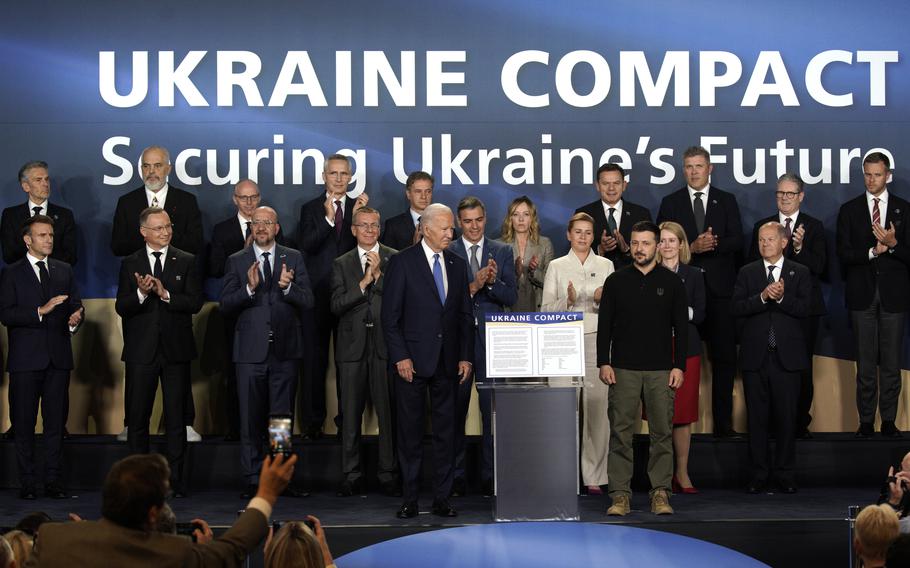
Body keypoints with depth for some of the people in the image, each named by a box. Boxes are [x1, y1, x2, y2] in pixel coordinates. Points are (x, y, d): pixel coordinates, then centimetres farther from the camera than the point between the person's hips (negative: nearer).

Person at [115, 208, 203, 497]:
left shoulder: (187, 262, 6)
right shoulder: (130, 264, 6)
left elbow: (195, 302, -4)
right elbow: (121, 307, -1)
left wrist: (165, 294, -17)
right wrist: (141, 293, -20)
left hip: (176, 350, 0)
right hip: (141, 351, 0)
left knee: (176, 418, 2)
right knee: (137, 418, 4)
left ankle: (175, 479, 7)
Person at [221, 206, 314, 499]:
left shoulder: (294, 258, 8)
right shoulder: (236, 261, 6)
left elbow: (308, 301, 0)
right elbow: (226, 304, -3)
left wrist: (287, 287, -19)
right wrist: (249, 288, -19)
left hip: (285, 350, 1)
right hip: (251, 350, -1)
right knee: (251, 419, 2)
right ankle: (253, 479, 8)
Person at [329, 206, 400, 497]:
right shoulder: (341, 264, 11)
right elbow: (337, 305, 0)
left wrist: (379, 274, -12)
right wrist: (364, 282, -9)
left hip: (385, 345, -1)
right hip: (352, 345, 1)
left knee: (388, 412, -1)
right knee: (350, 413, 3)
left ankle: (388, 474, 6)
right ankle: (351, 476, 10)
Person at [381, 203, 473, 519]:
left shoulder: (457, 265, 12)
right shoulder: (402, 262, -2)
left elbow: (465, 315, 14)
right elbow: (390, 316, -5)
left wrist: (466, 357, 5)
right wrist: (401, 357, -11)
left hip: (447, 362, 4)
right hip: (413, 361, -4)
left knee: (446, 432, 5)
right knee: (410, 432, 2)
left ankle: (442, 499, 11)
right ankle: (410, 500, 8)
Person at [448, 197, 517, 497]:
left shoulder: (502, 252, 9)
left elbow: (511, 297, 2)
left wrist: (491, 283, -16)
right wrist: (473, 286, -19)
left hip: (491, 338, 1)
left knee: (493, 410, 1)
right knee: (455, 409, 4)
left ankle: (490, 476, 7)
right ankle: (455, 477, 12)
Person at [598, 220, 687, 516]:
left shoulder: (671, 282, 6)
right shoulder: (616, 281, 7)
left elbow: (681, 327, 5)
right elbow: (604, 325, 6)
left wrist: (679, 366, -2)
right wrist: (604, 363, -2)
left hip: (661, 370, 0)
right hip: (623, 369, 0)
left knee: (661, 433, 1)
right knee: (620, 433, -1)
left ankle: (660, 493, 7)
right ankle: (620, 494, 2)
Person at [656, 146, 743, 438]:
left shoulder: (727, 201, 11)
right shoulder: (671, 203, 9)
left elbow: (737, 241, 2)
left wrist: (713, 244, -16)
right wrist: (692, 247, -13)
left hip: (720, 287, 1)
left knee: (724, 357, 0)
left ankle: (723, 423, 5)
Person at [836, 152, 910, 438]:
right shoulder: (849, 210, 5)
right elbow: (843, 253, -2)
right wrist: (872, 251, -16)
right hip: (862, 293, 0)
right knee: (865, 360, 4)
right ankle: (866, 419, 9)